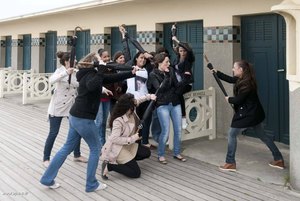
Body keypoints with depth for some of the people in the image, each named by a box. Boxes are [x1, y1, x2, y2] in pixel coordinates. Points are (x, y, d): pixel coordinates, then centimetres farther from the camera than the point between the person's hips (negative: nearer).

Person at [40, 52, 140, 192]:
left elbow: (111, 78, 15)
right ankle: (91, 184, 13)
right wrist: (101, 69, -32)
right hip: (84, 119, -9)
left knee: (67, 147, 15)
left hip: (75, 116, 9)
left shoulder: (90, 74, 13)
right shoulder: (90, 75, -15)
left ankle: (48, 178, 19)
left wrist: (131, 73, 11)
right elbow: (92, 86, -40)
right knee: (95, 149, 5)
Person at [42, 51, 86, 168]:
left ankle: (77, 155, 28)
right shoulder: (60, 70, -11)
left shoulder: (76, 73, 4)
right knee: (53, 133, -1)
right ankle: (46, 159, 12)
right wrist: (65, 72, -40)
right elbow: (51, 80, -30)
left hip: (72, 106, 6)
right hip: (58, 106, -5)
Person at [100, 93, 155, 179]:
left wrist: (150, 96, -2)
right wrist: (132, 139, -26)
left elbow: (139, 100, 11)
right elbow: (115, 139, -30)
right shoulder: (118, 121, -30)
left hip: (128, 145, 9)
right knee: (136, 173, -12)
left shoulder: (131, 111, -7)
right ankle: (109, 166, -8)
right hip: (117, 149, -9)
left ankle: (126, 161, 11)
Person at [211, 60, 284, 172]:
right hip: (254, 113, 10)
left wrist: (229, 99, -2)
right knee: (262, 135, 19)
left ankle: (230, 163, 7)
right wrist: (217, 73, 17)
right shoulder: (242, 79, 4)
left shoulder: (246, 84, -24)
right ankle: (279, 159, 25)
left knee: (231, 134, 1)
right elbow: (230, 79, 19)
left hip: (247, 115, -10)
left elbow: (238, 100, -21)